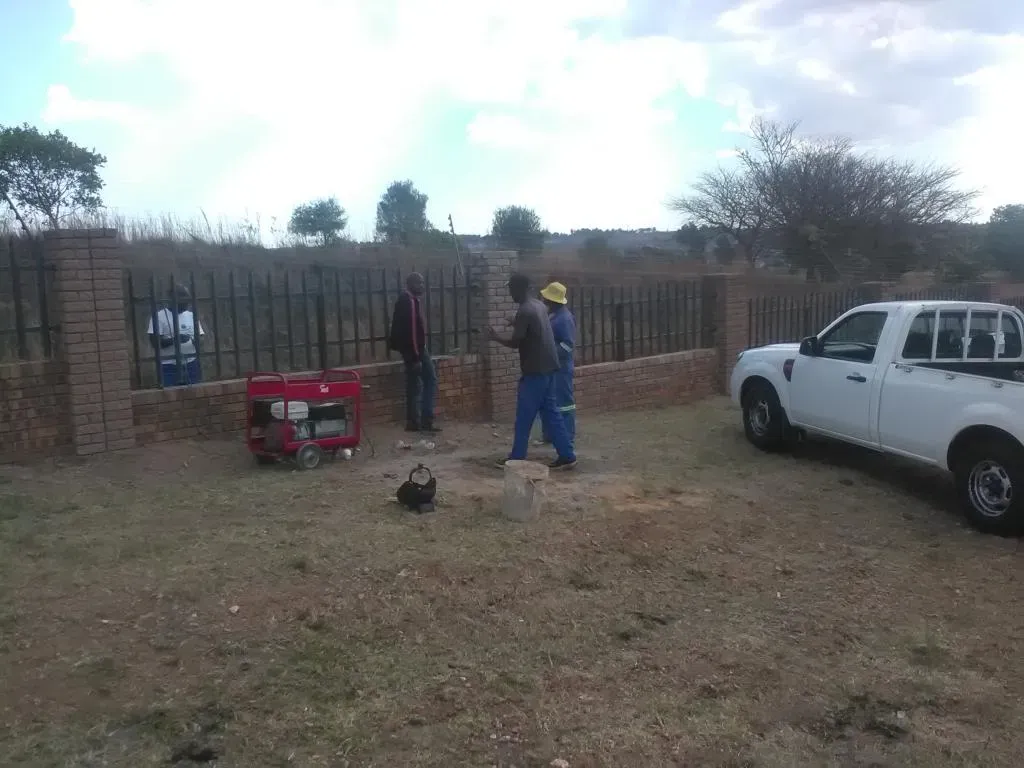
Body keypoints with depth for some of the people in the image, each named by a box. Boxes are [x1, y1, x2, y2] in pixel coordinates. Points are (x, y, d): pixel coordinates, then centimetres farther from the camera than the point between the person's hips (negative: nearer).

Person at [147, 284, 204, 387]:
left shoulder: (192, 316, 12)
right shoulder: (159, 317, -2)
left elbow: (200, 338, 14)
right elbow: (155, 342, -9)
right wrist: (174, 340, -22)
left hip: (191, 365, 4)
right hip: (169, 367, -4)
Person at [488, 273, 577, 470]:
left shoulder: (524, 311, -16)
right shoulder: (539, 305, 12)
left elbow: (515, 342, -14)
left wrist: (496, 337, 1)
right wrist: (516, 324, 31)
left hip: (535, 370, -9)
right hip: (547, 367, 9)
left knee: (524, 416, 0)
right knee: (550, 411, 11)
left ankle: (516, 459, 8)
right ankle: (567, 455, 9)